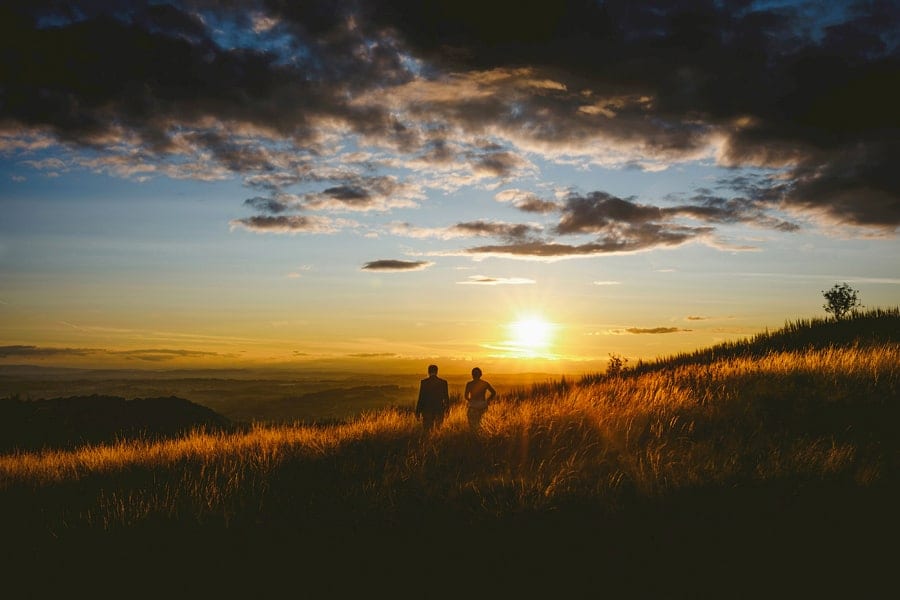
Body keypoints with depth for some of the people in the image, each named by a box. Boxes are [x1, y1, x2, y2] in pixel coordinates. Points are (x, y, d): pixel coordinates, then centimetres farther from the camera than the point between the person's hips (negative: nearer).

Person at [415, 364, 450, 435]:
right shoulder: (443, 382, -2)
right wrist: (447, 410, 15)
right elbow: (446, 398, 2)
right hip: (439, 410, 2)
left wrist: (418, 412, 1)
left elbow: (421, 398, -5)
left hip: (427, 411, -1)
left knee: (426, 431, 5)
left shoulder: (423, 382, -6)